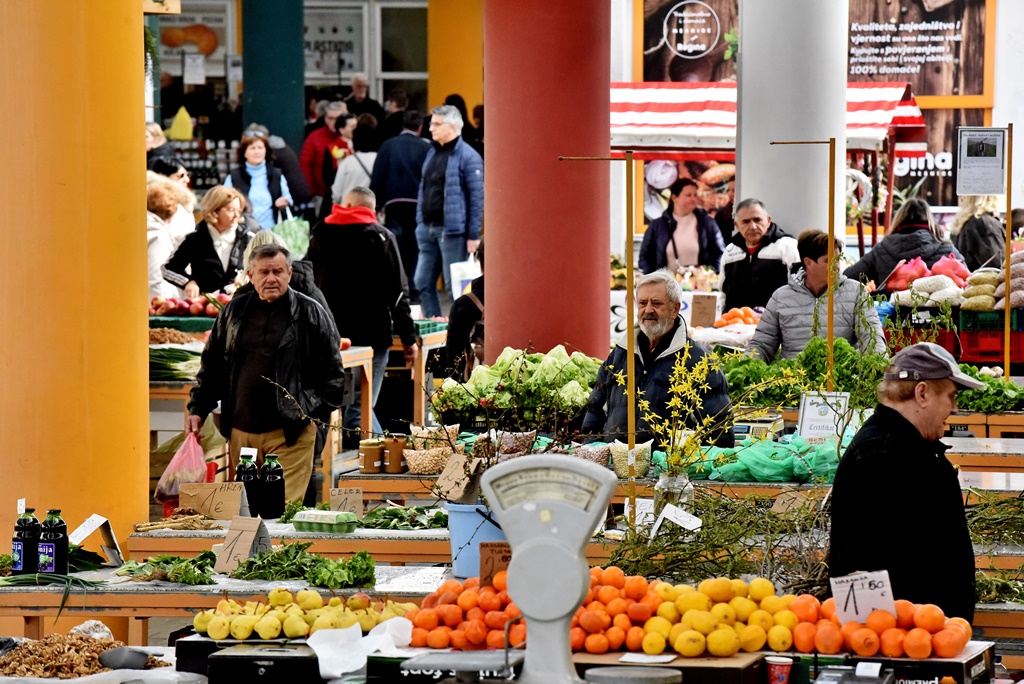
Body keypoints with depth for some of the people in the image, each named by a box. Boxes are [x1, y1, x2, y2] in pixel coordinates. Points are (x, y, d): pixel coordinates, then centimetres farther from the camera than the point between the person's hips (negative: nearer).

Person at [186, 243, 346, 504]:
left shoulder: (311, 314, 1)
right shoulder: (234, 311, 12)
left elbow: (333, 374, 3)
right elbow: (211, 365, 19)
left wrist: (308, 407, -6)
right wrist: (197, 409, 11)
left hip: (290, 434, -4)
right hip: (240, 431, 4)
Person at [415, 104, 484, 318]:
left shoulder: (468, 156, -10)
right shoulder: (432, 152, 15)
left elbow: (477, 197, -12)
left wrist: (473, 235, -14)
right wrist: (419, 223, 16)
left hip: (452, 231, -8)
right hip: (428, 228, 8)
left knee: (455, 285, -4)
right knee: (423, 283, 9)